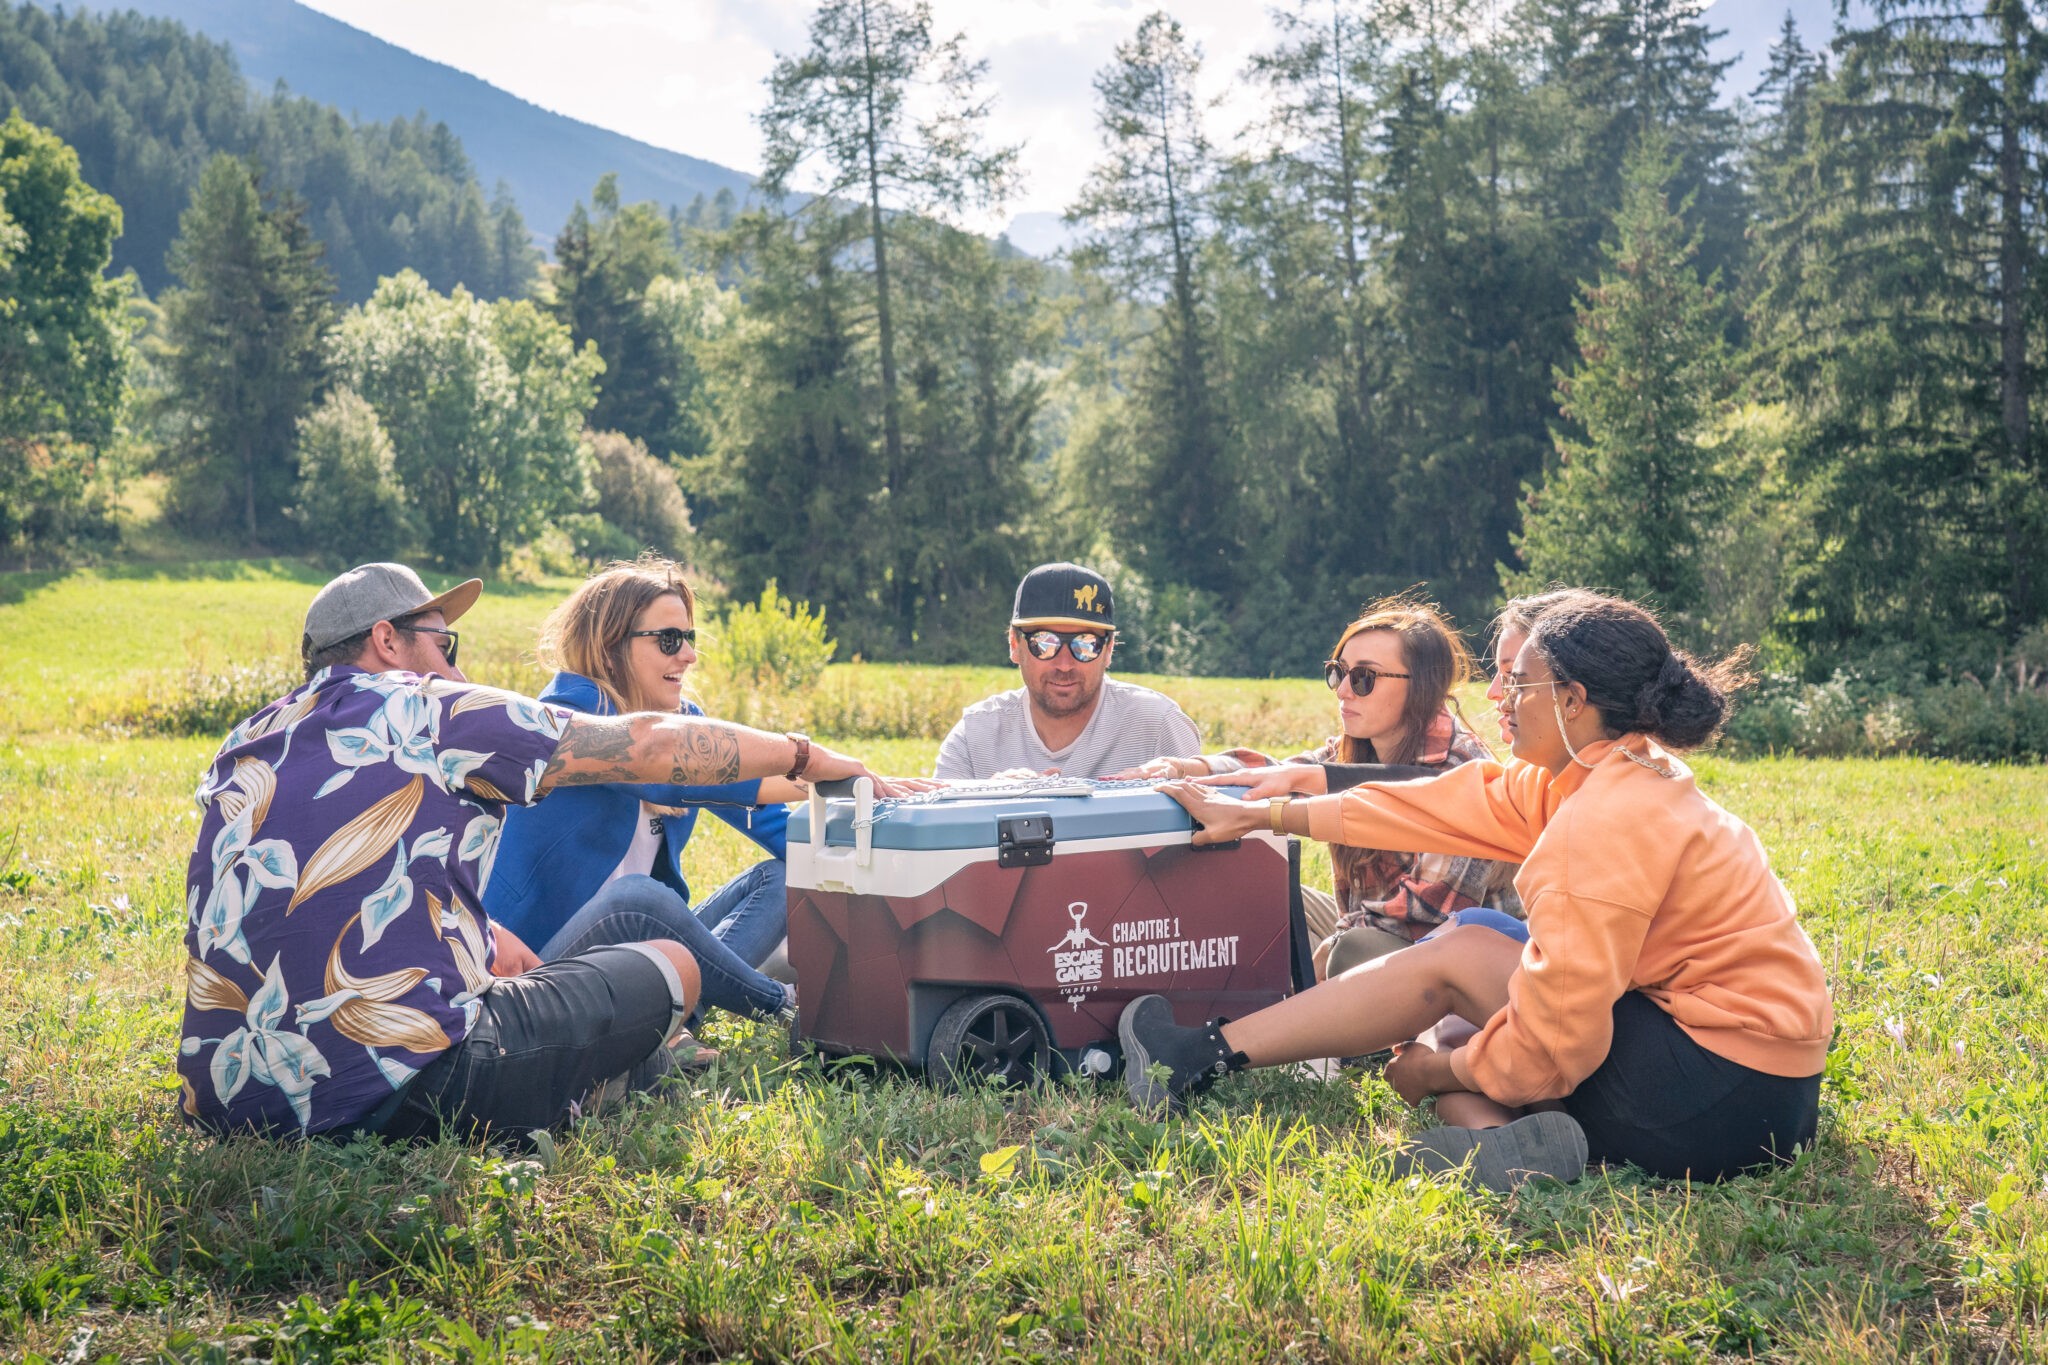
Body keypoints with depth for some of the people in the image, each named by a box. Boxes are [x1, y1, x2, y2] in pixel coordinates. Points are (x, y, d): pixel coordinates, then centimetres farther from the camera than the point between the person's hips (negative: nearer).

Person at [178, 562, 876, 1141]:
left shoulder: (244, 745, 18)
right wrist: (808, 757, 16)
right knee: (669, 966, 9)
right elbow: (651, 743, 5)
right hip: (400, 1087, -8)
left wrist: (476, 931, 28)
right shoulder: (430, 711, 0)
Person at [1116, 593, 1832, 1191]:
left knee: (1457, 957, -4)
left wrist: (1436, 1071, -3)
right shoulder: (1603, 779, 9)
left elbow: (1554, 1037, -22)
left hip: (1721, 1102, -9)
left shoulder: (1608, 820, -21)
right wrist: (1259, 813, 18)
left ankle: (1207, 1056, -1)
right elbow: (1449, 806, 15)